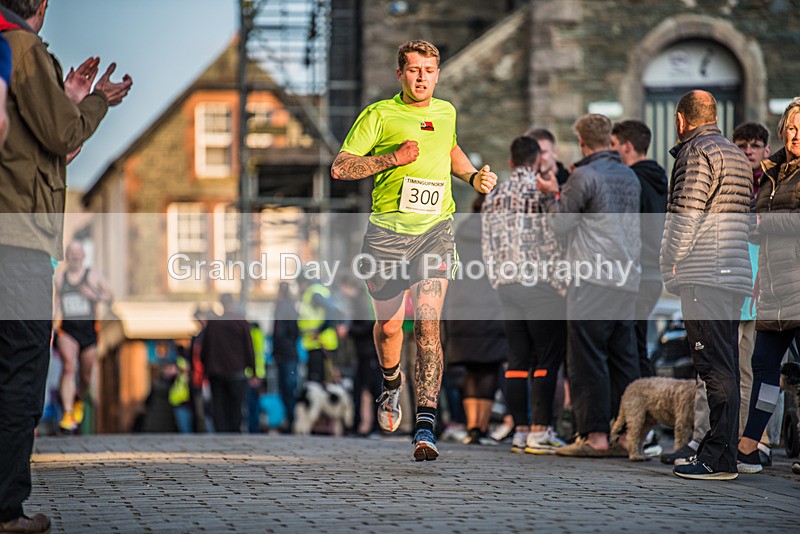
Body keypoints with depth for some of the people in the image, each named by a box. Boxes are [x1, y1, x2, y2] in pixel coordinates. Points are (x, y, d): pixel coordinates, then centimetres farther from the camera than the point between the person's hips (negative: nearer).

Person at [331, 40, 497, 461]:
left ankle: (425, 427, -18)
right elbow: (340, 168, -5)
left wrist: (473, 177, 17)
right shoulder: (379, 115, -1)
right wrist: (393, 158, -13)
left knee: (428, 325, -13)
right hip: (387, 231, -1)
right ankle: (391, 383, 42)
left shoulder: (446, 112, 13)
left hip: (435, 231, 1)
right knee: (388, 324, 8)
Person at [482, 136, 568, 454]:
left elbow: (488, 247, 15)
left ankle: (520, 430, 7)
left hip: (507, 285, 7)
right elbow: (554, 243, -12)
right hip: (541, 285, -7)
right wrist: (562, 285, -6)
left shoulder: (494, 196, 13)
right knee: (548, 359, -4)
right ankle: (540, 431, -8)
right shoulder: (544, 190, -8)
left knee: (518, 360, 8)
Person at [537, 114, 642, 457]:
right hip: (627, 279, 7)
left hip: (594, 281, -7)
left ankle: (595, 435, -7)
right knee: (623, 358, 8)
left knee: (588, 358, -4)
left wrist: (551, 194, 12)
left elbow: (561, 224, -5)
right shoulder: (630, 176, 14)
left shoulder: (585, 176, -8)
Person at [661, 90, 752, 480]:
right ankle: (722, 454, 15)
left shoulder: (696, 151, -7)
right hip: (734, 272, 9)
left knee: (715, 368, -10)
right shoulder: (736, 154, 21)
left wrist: (670, 269, -7)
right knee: (725, 368, 11)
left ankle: (719, 459, -12)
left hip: (704, 276, -9)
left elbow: (686, 215, -14)